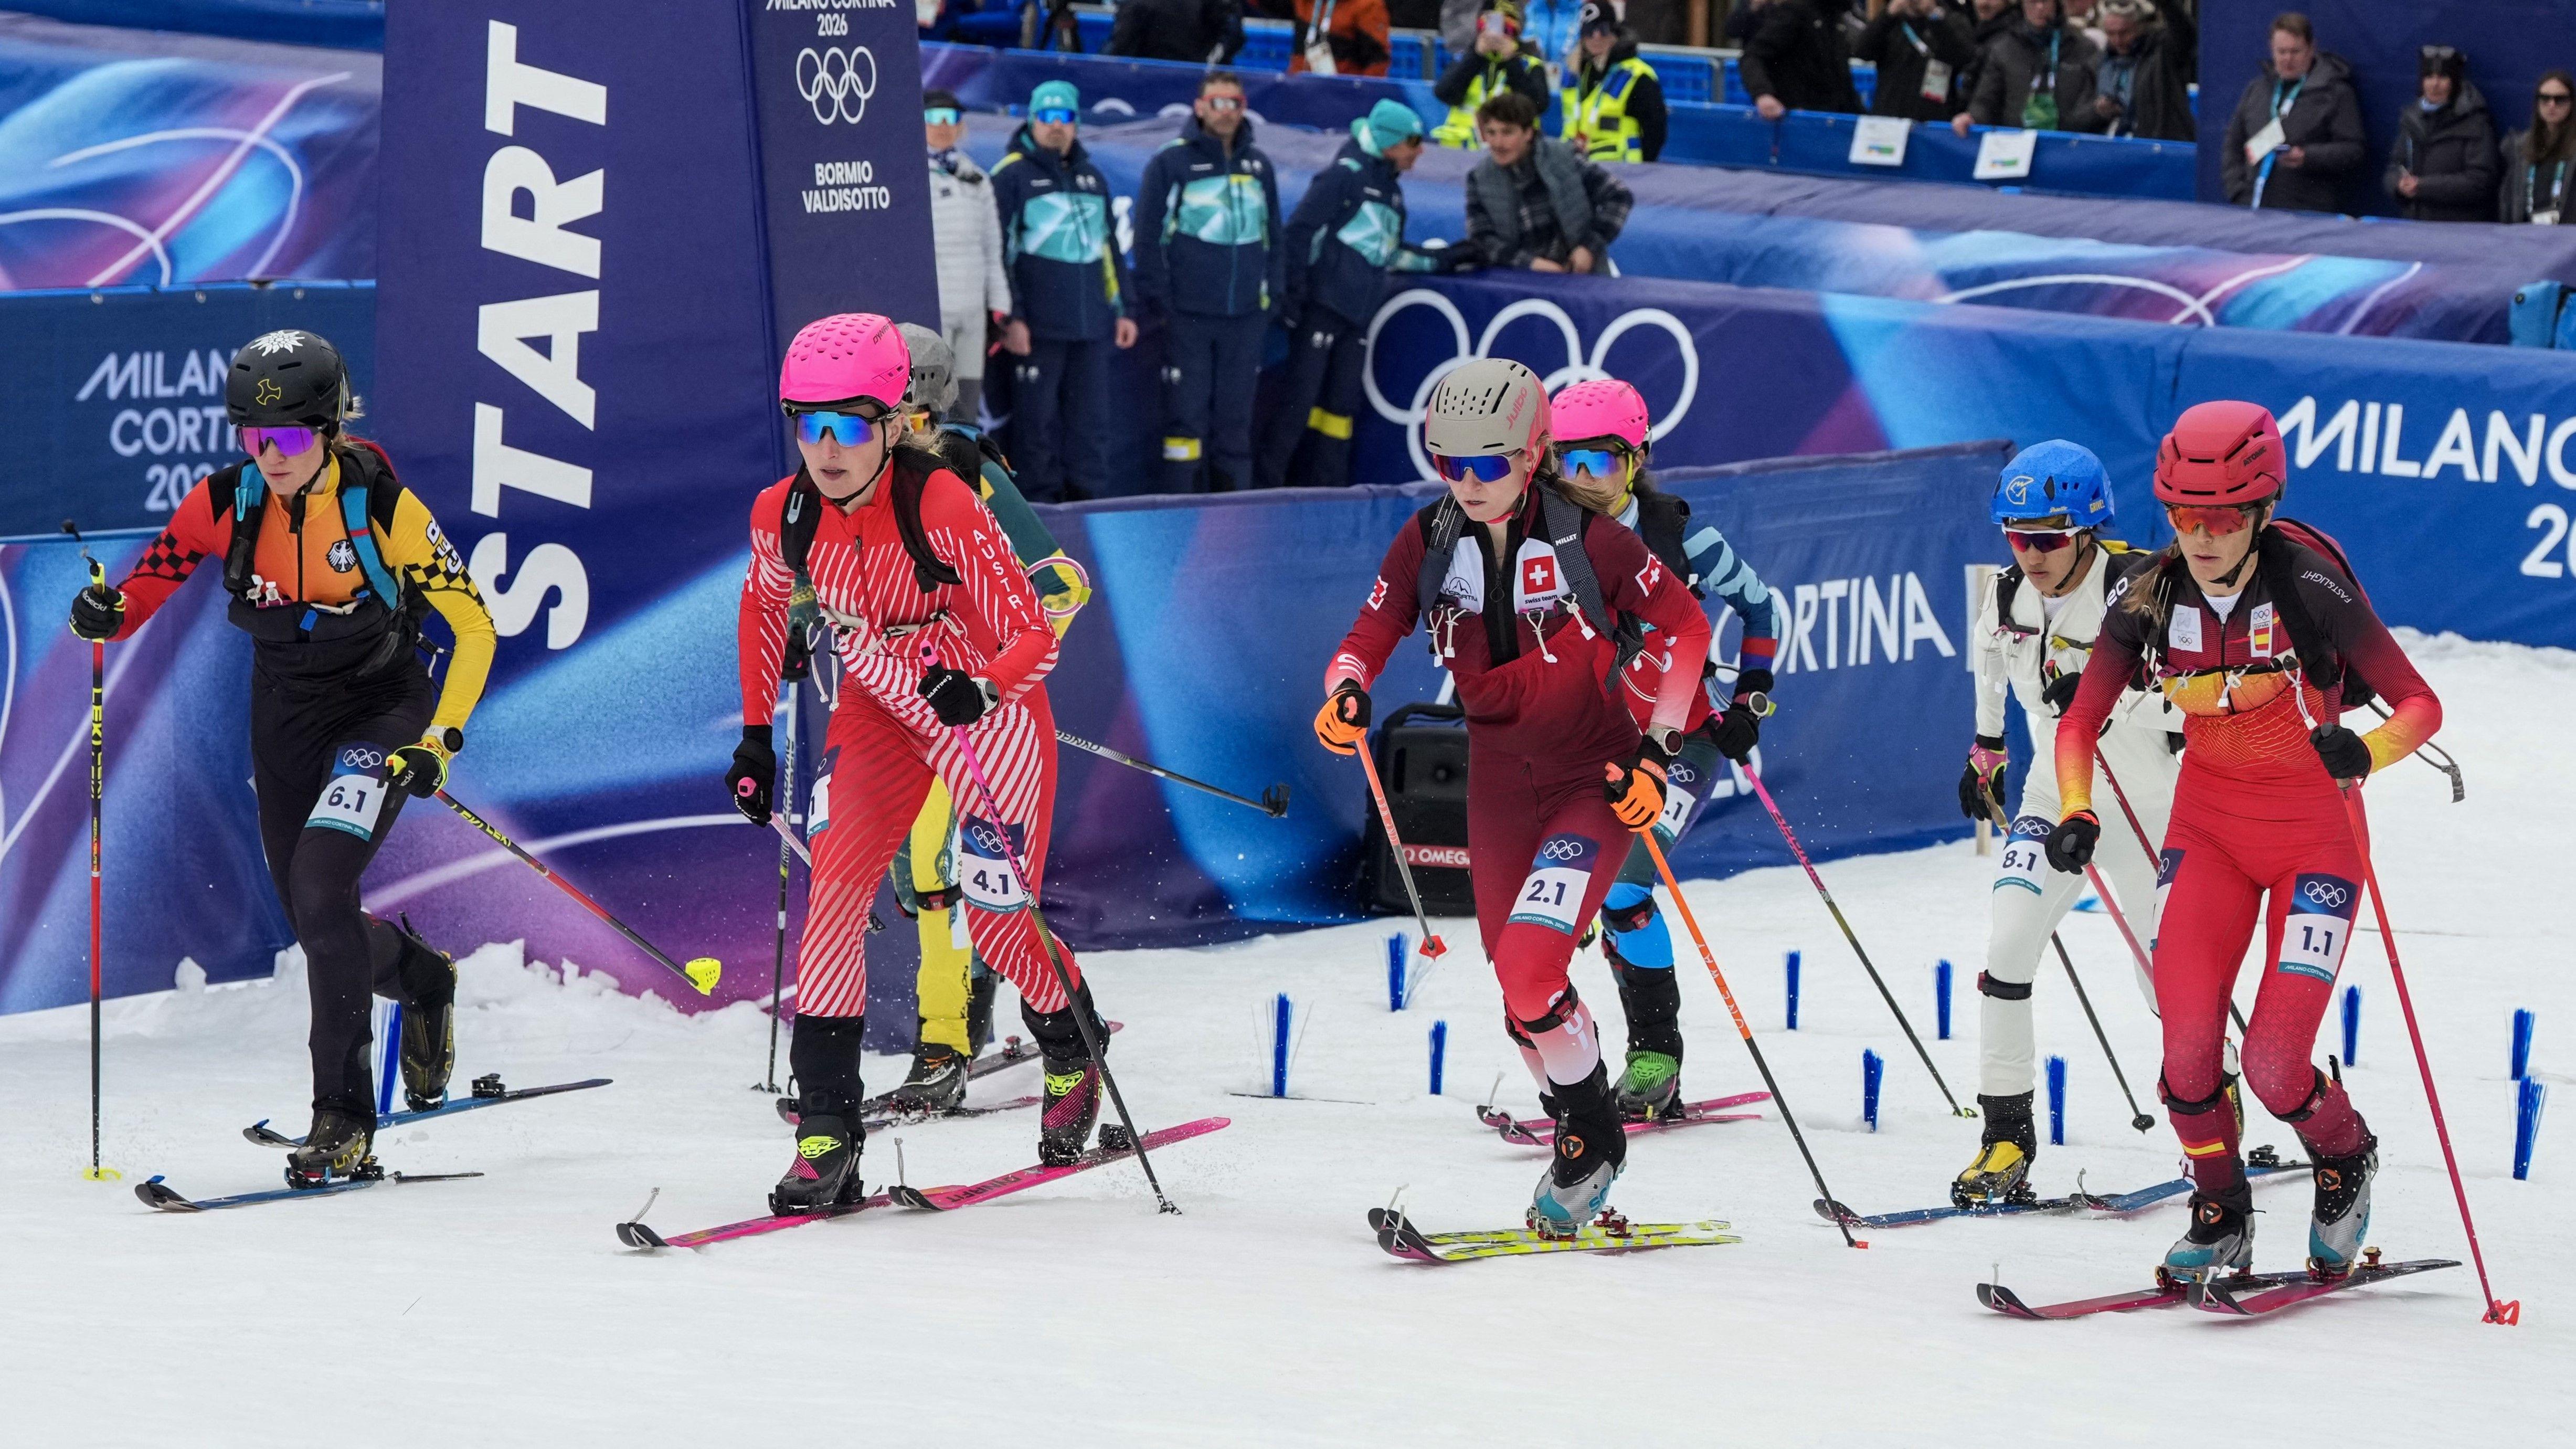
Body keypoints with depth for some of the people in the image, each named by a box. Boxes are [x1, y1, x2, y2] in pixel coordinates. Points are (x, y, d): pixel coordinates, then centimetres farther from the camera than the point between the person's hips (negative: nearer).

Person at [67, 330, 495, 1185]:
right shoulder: (227, 502, -10)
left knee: (319, 886, -24)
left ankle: (342, 1114, -17)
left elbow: (474, 626, -15)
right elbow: (151, 581, 2)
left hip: (381, 706, -5)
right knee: (314, 922, 9)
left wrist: (439, 742, -24)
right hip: (285, 718, 5)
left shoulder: (381, 505, -20)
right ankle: (419, 977, 45)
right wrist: (109, 613, -21)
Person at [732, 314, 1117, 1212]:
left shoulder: (944, 509, -30)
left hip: (993, 715, -4)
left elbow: (1035, 637, -24)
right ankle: (826, 1130, -16)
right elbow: (764, 602, 8)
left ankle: (1073, 1053, 34)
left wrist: (977, 689, -44)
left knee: (999, 921, 0)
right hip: (882, 709, 4)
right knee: (836, 885, -16)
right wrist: (756, 736, 8)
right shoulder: (783, 515, -15)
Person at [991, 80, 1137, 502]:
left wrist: (1123, 309, 18)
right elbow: (998, 249, -6)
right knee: (1038, 416, -5)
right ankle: (1041, 500, 0)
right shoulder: (1011, 175, -1)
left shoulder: (1091, 177, 19)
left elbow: (1109, 248, 24)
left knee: (1090, 419, 5)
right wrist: (1011, 317, -14)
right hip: (1038, 325, -6)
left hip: (1090, 324, 6)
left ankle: (1086, 496, 11)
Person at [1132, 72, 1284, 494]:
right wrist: (1158, 297, -7)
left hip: (1246, 315, 4)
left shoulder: (1258, 165, 14)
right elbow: (1148, 234, -2)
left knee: (1236, 413, 7)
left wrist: (1273, 291, 12)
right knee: (1187, 411, -5)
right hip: (1188, 313, -4)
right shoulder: (1171, 162, -1)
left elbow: (1274, 234, 22)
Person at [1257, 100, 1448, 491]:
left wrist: (1439, 260, 20)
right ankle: (1266, 480, -7)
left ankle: (1326, 488, 10)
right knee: (1301, 394, -10)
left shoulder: (1390, 189, 21)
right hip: (1322, 305, -8)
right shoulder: (1346, 175, -7)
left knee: (1342, 399, 6)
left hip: (1357, 312, 8)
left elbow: (1390, 253, 26)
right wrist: (1292, 291, -15)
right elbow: (1299, 231, -11)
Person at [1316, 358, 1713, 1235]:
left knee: (1529, 970, -21)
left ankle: (1594, 1137, 1)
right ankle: (1583, 1158, 30)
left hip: (1595, 779, -5)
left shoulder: (1585, 538, -16)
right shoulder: (1429, 542, -5)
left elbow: (1686, 626, -7)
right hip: (1499, 787, 5)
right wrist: (1345, 693, -27)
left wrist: (1657, 748, -13)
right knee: (1524, 997, 10)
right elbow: (1369, 638, -3)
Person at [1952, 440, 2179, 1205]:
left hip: (2150, 804, -4)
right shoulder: (2008, 598, -4)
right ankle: (2006, 1136, -10)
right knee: (2007, 941, -16)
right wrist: (1985, 753, 29)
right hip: (2056, 792, 4)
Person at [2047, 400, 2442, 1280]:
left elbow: (2420, 705, -18)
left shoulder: (2309, 590, -20)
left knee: (2274, 1062, -11)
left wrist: (2366, 752, -39)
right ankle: (2220, 1216, 8)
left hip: (2314, 834, -4)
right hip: (2209, 826, 4)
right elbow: (2079, 722, -3)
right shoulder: (2153, 598, -9)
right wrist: (2075, 813, -22)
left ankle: (2345, 1159, 23)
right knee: (2185, 1033, -13)